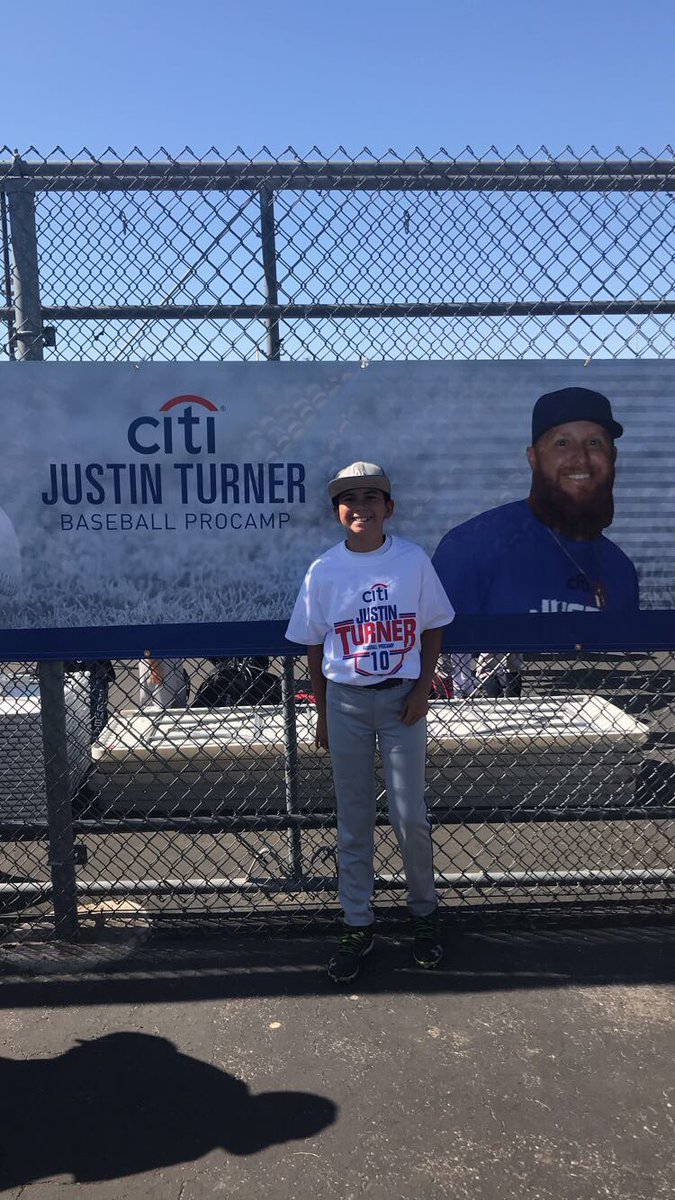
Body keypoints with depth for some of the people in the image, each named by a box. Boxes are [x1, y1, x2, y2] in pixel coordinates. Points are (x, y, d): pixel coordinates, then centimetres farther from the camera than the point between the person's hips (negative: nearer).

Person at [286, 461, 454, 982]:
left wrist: (423, 688, -6)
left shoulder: (413, 560, -3)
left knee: (411, 817, 3)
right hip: (346, 701, 1)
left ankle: (425, 913, 28)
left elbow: (433, 627, 5)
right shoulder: (324, 571, -2)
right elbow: (314, 646, 5)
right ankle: (358, 926, 24)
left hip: (402, 696, -1)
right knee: (353, 821, 9)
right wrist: (323, 714, 5)